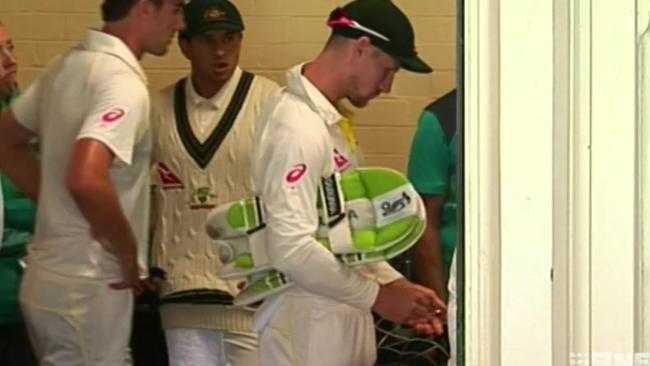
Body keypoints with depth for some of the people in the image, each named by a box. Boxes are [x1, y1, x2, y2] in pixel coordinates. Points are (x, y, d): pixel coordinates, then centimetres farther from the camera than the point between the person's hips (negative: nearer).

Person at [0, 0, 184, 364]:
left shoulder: (67, 65, 8)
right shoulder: (123, 82, -20)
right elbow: (86, 180, -34)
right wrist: (129, 253, -19)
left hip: (49, 279, 9)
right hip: (86, 290, -9)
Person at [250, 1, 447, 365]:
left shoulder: (331, 120, 13)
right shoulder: (299, 127, -18)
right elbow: (292, 248, -24)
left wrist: (394, 283, 8)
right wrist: (377, 297, -15)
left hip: (342, 325, 9)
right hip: (307, 333, -9)